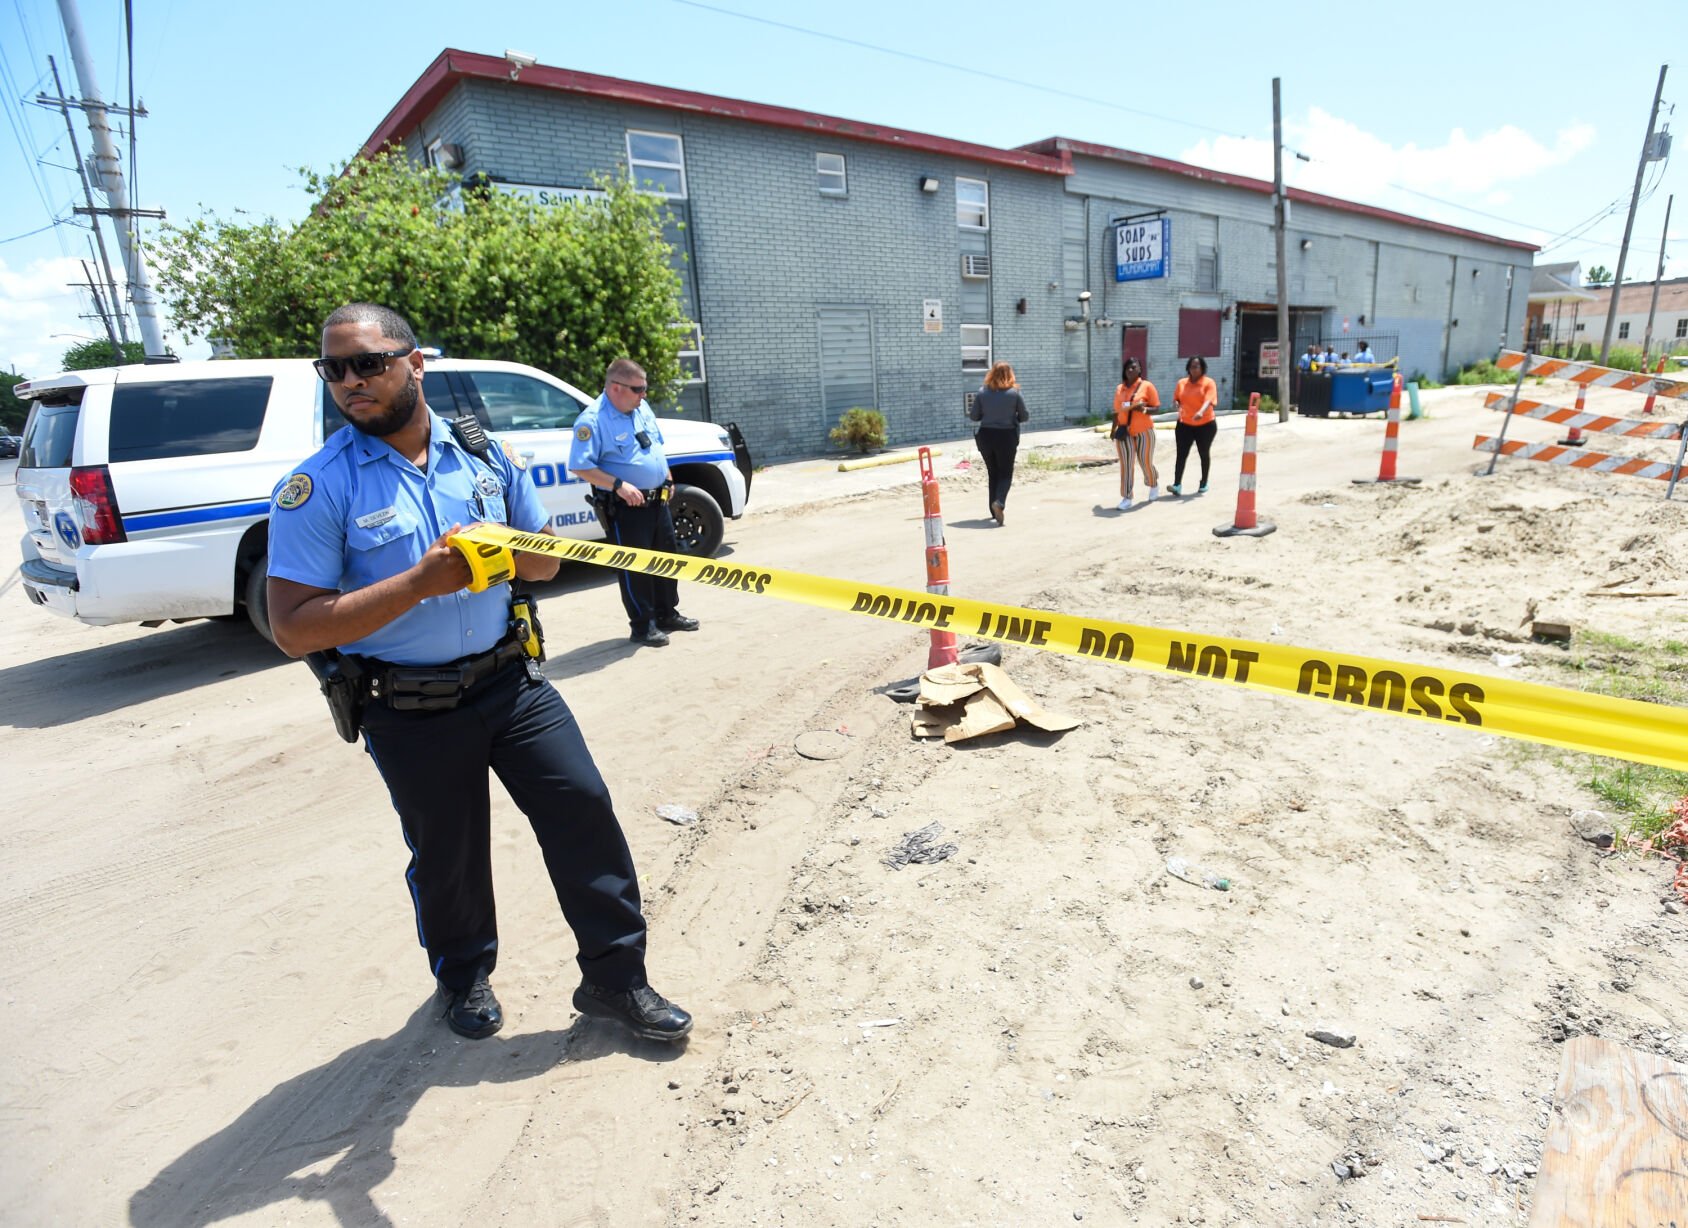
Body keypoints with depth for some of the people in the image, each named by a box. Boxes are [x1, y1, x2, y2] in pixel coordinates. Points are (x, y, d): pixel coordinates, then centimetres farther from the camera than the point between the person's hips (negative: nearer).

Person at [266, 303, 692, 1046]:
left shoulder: (484, 453, 3)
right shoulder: (317, 487, -10)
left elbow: (546, 561, 10)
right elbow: (293, 630, -16)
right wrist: (420, 581, -26)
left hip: (511, 679, 3)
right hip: (409, 712, -2)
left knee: (585, 811, 0)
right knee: (447, 854, 13)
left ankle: (615, 978, 17)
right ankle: (465, 978, 43)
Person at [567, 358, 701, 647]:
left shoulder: (641, 408, 9)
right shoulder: (592, 420, -16)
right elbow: (580, 467, -19)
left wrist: (668, 477, 12)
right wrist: (619, 485, -25)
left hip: (658, 501, 8)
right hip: (624, 507, -8)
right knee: (635, 567, -1)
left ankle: (667, 614, 30)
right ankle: (643, 626, 10)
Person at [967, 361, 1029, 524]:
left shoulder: (982, 392, -3)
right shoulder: (1015, 393, -7)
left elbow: (974, 416, 0)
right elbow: (1024, 416, -2)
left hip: (985, 436, 2)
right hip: (1007, 436, -2)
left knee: (992, 473, 14)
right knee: (1006, 473, 7)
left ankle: (995, 510, 17)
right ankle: (999, 502, -19)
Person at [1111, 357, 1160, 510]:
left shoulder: (1147, 386, -4)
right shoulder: (1119, 388, 8)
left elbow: (1156, 407, -3)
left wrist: (1144, 409, -22)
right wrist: (1114, 429, 10)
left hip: (1144, 431, -3)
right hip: (1125, 432, 3)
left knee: (1146, 462, 4)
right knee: (1126, 464, -2)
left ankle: (1154, 485, 35)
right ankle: (1126, 498, 1)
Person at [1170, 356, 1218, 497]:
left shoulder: (1209, 383, -8)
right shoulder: (1181, 383, 5)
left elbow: (1209, 400, -22)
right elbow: (1176, 399, 14)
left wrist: (1201, 412, -41)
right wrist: (1178, 405, -10)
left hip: (1205, 425, -2)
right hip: (1185, 424, 2)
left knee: (1204, 454, 11)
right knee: (1181, 454, -8)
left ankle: (1204, 484, 24)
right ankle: (1177, 485, -13)